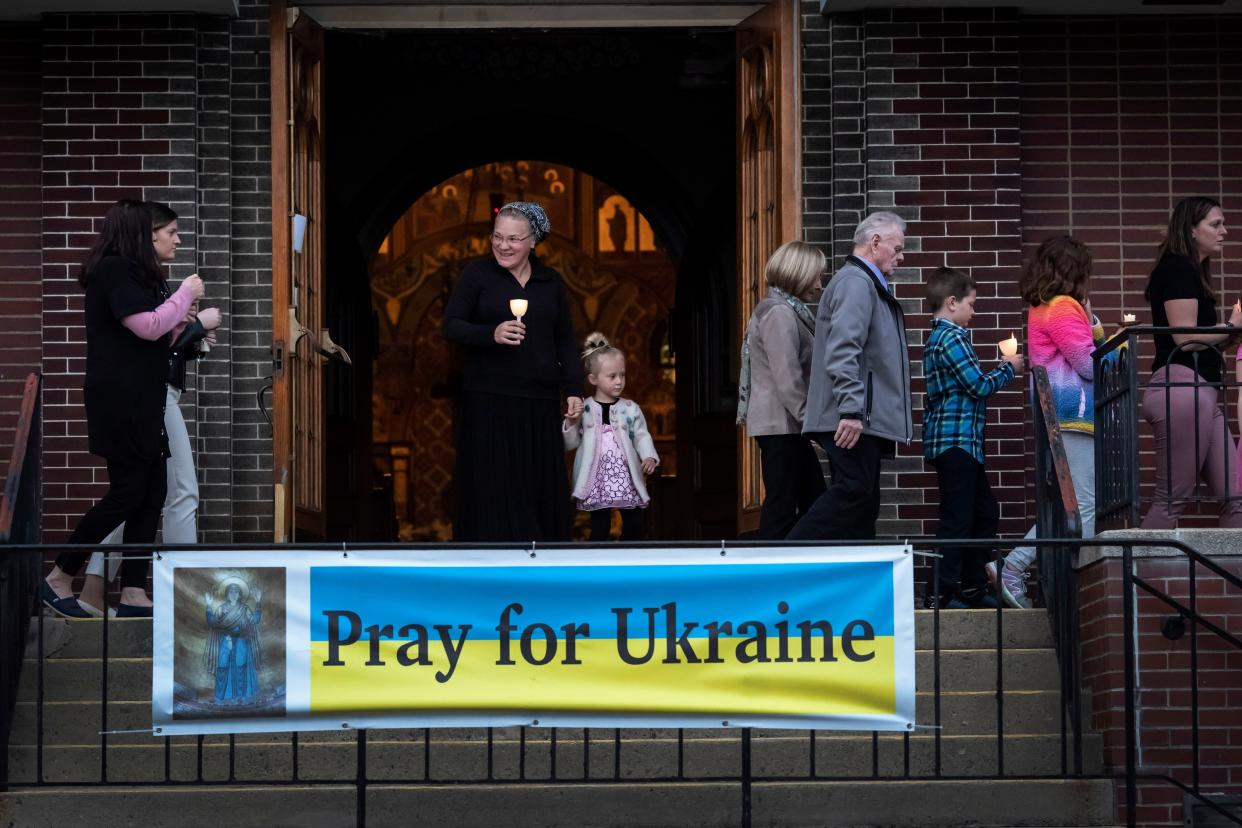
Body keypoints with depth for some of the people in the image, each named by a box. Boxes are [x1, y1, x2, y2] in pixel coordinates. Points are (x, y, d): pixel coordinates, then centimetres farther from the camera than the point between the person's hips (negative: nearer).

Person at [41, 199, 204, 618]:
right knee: (127, 493, -8)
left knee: (152, 492, 6)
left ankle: (133, 592, 7)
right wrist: (185, 295, -7)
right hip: (120, 400, -10)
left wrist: (182, 323, 14)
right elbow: (147, 326, -19)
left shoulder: (122, 271, 17)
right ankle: (59, 578, 2)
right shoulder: (114, 271, -13)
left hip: (139, 402, 10)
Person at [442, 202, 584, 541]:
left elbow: (565, 341, 13)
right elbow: (451, 326, -4)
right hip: (489, 398, -3)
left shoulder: (551, 282, 11)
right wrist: (491, 334, -21)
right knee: (495, 488, -6)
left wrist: (574, 390, 3)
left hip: (539, 401, 3)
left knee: (541, 486, 4)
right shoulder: (477, 274, 1)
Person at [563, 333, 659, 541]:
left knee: (634, 524, 6)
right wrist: (570, 424, -14)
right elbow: (570, 443, 4)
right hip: (597, 478, -2)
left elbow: (641, 436, 3)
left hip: (626, 477, 2)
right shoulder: (583, 409, 0)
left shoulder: (630, 409, 4)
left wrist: (649, 456, -15)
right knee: (600, 527, 3)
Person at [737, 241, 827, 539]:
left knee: (814, 503, 10)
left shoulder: (786, 309, 18)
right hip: (781, 424, -10)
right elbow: (787, 378, -20)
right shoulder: (780, 312, -14)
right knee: (782, 507, -8)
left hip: (787, 425, 10)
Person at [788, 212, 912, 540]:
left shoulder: (866, 283, 25)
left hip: (861, 419, 11)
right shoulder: (855, 282, -9)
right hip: (853, 420, -11)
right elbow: (843, 350, -21)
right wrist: (851, 410, -27)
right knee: (853, 491, -17)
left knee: (863, 503, 7)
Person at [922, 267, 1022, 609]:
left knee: (985, 512, 16)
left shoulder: (936, 338, 18)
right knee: (957, 517, -8)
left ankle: (972, 587, 20)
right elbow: (979, 385, -15)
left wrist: (999, 368, 16)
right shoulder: (952, 338, -14)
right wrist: (1009, 368, 0)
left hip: (960, 442, 11)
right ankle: (942, 592, -7)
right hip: (955, 438, -11)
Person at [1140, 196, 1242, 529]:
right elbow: (1185, 338, -14)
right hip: (1182, 388, -10)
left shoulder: (1189, 271, 24)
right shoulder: (1178, 268, -6)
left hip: (1202, 392, 10)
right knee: (1172, 500, -9)